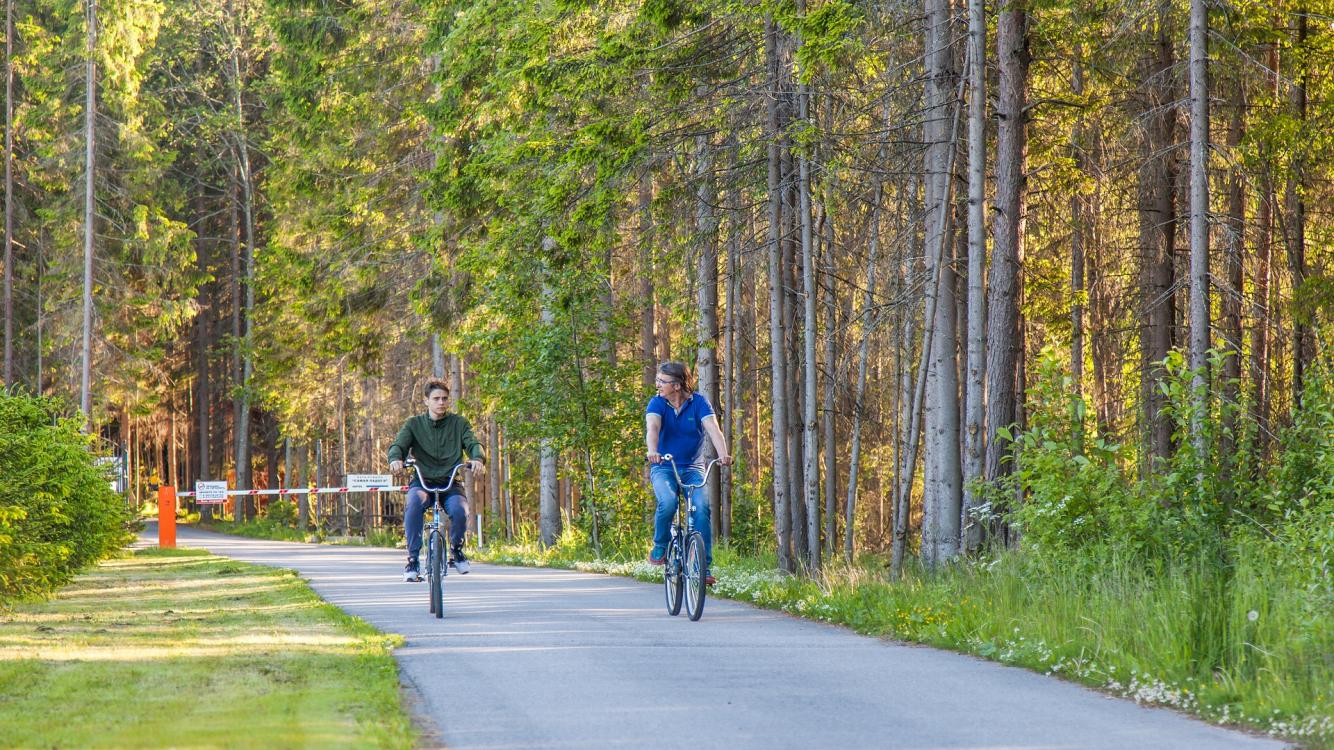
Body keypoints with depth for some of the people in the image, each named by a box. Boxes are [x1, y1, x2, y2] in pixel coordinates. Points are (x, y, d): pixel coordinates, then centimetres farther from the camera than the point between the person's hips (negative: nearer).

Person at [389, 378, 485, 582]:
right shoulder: (414, 424, 6)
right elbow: (399, 444, -6)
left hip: (451, 483, 1)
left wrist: (477, 458, -30)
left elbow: (472, 443, -5)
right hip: (422, 481, 0)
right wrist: (395, 459, -31)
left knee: (459, 510, -31)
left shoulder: (459, 423, 7)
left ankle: (456, 550, 0)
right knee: (413, 506, -35)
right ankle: (412, 559, -25)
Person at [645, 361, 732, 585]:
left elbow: (713, 428, -22)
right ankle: (660, 545, -5)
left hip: (692, 468, 0)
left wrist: (723, 454, -41)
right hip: (663, 468, 0)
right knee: (668, 503, -31)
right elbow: (652, 428, -25)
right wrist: (652, 451, -46)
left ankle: (704, 566, -18)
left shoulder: (698, 402, -7)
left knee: (701, 508, -24)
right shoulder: (657, 403, -6)